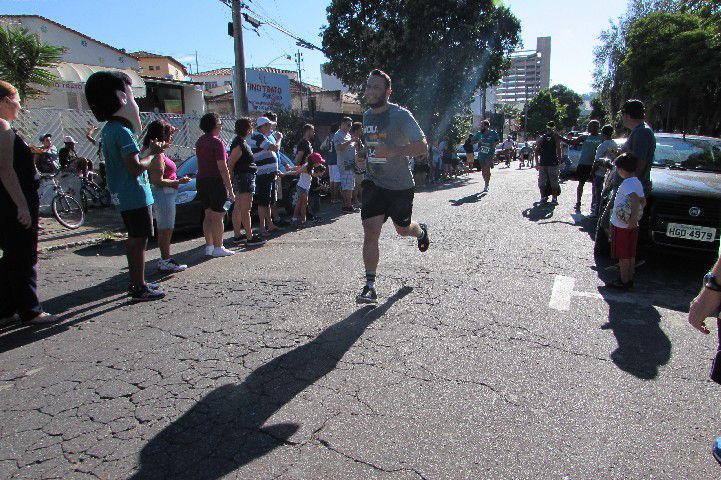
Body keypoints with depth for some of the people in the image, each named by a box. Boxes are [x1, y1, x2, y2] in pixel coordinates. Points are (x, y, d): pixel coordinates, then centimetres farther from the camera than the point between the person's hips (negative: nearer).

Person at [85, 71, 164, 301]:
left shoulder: (108, 130, 14)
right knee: (139, 241, -4)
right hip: (136, 195, -10)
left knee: (134, 239, 17)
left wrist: (149, 150, 13)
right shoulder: (122, 131, -17)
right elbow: (135, 168, -22)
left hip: (122, 195, 10)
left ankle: (136, 282, 27)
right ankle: (140, 289, 3)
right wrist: (152, 154, -7)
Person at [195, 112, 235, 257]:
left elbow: (202, 162, 16)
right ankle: (218, 248, 2)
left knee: (208, 215, 14)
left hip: (201, 180, 8)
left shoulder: (200, 141, 12)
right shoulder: (217, 142, -13)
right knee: (218, 216, -2)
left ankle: (209, 247, 19)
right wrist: (230, 190, -15)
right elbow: (223, 168, -17)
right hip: (215, 182, -8)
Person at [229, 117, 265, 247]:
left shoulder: (241, 142, 16)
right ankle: (250, 238, -6)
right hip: (244, 178, -11)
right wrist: (230, 181, -16)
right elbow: (230, 163, -18)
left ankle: (237, 236, 20)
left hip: (240, 178, 11)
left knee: (238, 208, 13)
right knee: (245, 209, -8)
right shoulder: (239, 144, -16)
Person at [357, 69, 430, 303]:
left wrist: (393, 151, -29)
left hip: (401, 185, -4)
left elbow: (422, 146, -18)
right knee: (370, 231, -10)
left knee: (402, 229, 15)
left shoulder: (401, 115, -14)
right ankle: (370, 286, -5)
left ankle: (421, 231, 54)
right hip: (374, 182, 4)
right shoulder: (366, 116, 7)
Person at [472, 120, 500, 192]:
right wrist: (478, 141, -11)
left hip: (489, 154, -3)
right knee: (483, 170, 9)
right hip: (481, 154, 3)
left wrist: (495, 143, -6)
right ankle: (486, 184, 30)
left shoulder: (493, 133, -1)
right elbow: (472, 141, 9)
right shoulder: (479, 133, 4)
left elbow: (498, 140, 15)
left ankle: (486, 186, -11)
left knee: (487, 169, -14)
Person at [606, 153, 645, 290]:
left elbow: (635, 200, -33)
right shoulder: (637, 182, 9)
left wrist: (632, 219, -29)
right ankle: (629, 279, 23)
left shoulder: (627, 183, -19)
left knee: (623, 256, 1)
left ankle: (623, 281, 8)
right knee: (630, 255, 15)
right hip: (632, 226, 9)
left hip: (622, 226, -9)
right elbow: (643, 201, 14)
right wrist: (635, 216, 8)